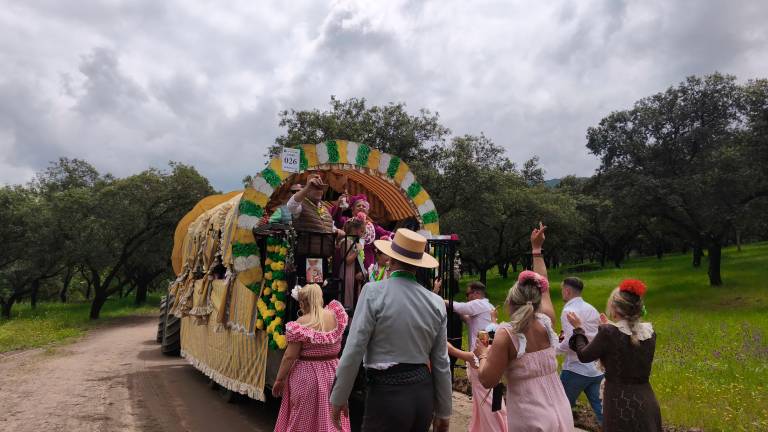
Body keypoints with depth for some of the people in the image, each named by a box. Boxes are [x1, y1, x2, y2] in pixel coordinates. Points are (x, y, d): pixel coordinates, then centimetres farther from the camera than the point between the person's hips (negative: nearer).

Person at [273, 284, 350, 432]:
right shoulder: (335, 316, -2)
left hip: (307, 375, -5)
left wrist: (279, 379, -5)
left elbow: (290, 356, -15)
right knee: (331, 418, 17)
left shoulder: (302, 323, -16)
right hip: (332, 372, 5)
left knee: (303, 419, 11)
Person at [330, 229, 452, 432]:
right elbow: (441, 363, 6)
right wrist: (443, 412, 16)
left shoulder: (374, 292, -11)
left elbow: (353, 350, -12)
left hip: (387, 392, -5)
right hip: (423, 392, 5)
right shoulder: (436, 302, 1)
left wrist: (338, 398, 0)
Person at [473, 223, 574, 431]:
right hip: (562, 415, 5)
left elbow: (488, 380, -14)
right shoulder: (546, 323, -1)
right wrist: (537, 250, 27)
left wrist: (483, 355, 5)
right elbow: (544, 288, 17)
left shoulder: (506, 334, -15)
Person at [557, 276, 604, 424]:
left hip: (576, 369, -7)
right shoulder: (592, 309, 10)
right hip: (596, 368, 7)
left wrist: (556, 347, -6)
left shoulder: (569, 311, -15)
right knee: (599, 406, 13)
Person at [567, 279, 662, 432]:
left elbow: (584, 356, -6)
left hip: (620, 405, -5)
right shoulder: (649, 332, -2)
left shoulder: (609, 332, -19)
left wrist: (578, 329, 8)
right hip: (647, 402, 5)